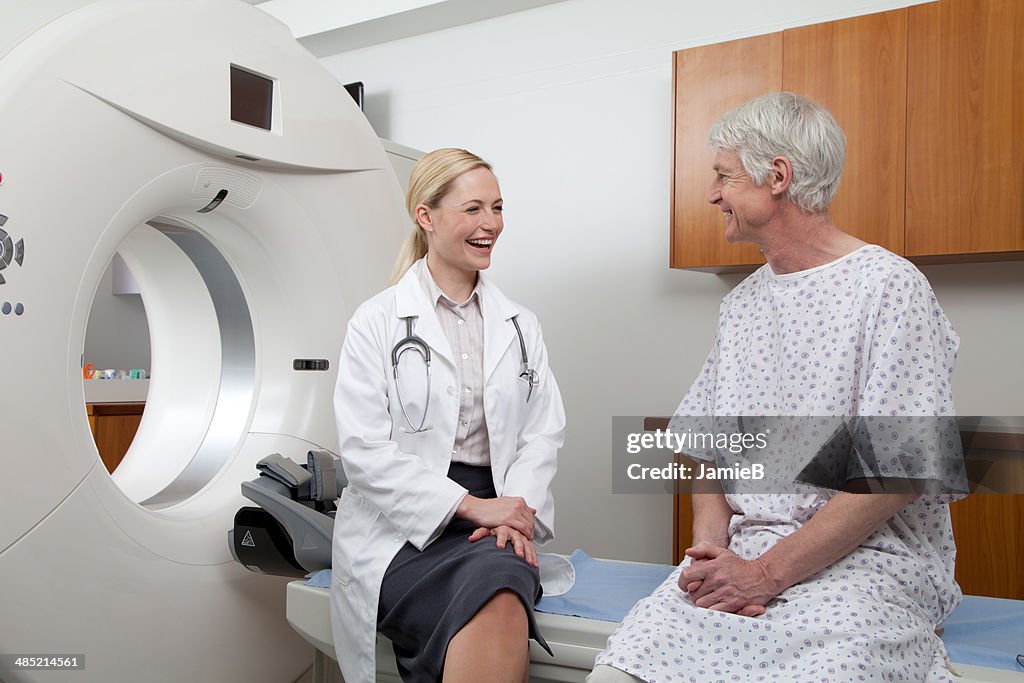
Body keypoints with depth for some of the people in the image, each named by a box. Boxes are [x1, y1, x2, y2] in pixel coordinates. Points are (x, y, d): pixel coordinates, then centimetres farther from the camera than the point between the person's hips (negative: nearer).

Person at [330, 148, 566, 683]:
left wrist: (516, 509, -10)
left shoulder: (519, 325, 15)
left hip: (494, 518, 3)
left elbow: (543, 432, 9)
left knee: (501, 600, -31)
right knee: (491, 612, -31)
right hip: (403, 523, -3)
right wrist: (469, 505, -14)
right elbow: (364, 451, -7)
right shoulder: (376, 323, 1)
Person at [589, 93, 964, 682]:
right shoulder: (742, 303, 15)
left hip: (869, 556, -4)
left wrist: (768, 572, -16)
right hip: (745, 549, 5)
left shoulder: (889, 287, -6)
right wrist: (712, 544, -4)